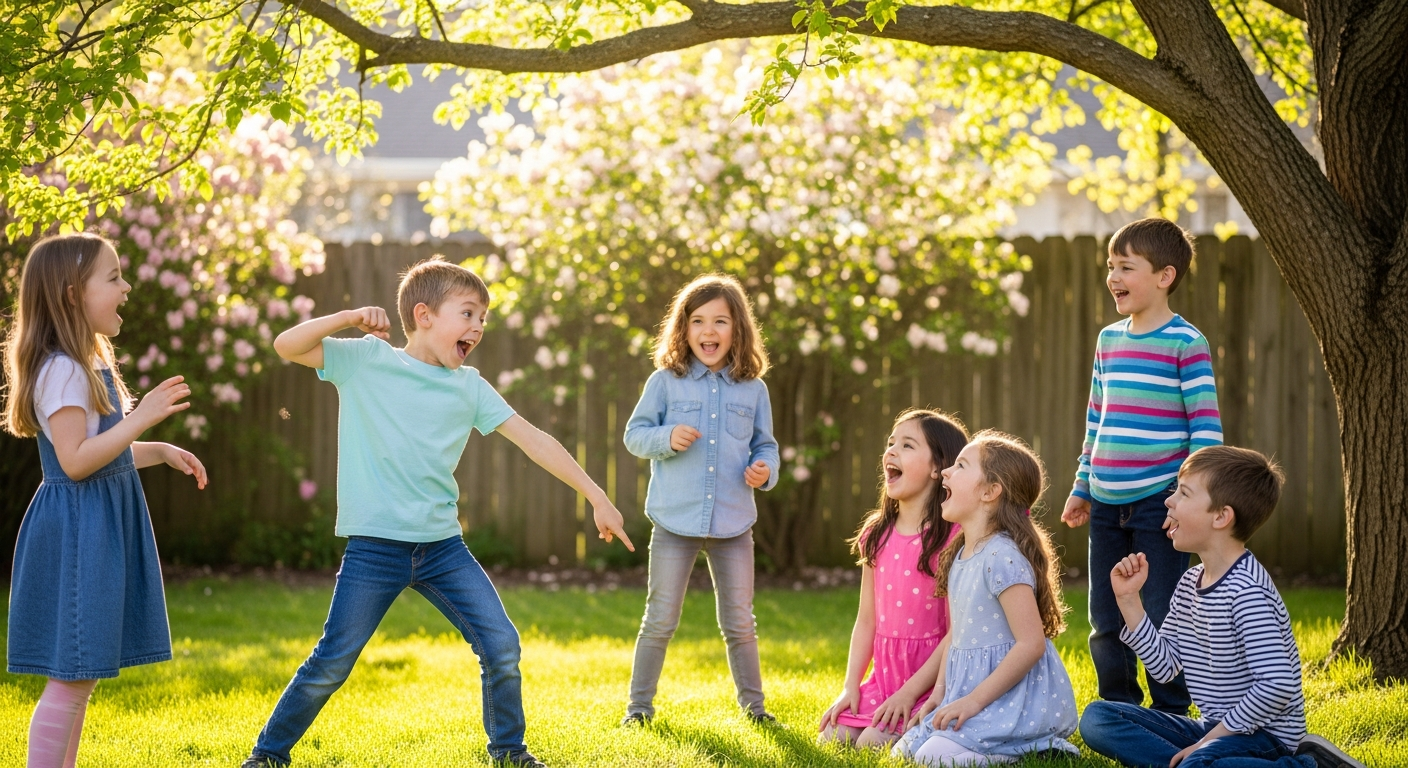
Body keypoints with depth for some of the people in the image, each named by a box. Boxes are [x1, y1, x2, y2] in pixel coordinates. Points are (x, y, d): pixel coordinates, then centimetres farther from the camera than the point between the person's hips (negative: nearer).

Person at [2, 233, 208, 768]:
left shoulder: (90, 366, 15)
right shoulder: (62, 369, -17)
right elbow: (74, 461, -23)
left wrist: (159, 453, 15)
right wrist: (143, 417, -25)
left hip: (101, 528, 10)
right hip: (75, 529, -10)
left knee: (81, 677, 13)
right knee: (71, 677, -8)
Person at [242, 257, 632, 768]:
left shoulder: (470, 387, 8)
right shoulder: (366, 360, -1)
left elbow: (532, 440, 6)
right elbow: (286, 346, -8)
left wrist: (596, 496, 4)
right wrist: (351, 318, -17)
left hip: (442, 544, 4)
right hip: (375, 545, -4)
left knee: (501, 646, -2)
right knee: (332, 663, -4)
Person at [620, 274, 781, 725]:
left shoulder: (753, 389, 5)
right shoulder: (665, 382, -2)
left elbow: (765, 444, 13)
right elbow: (635, 434, 1)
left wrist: (765, 470, -8)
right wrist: (667, 438, -18)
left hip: (733, 523, 2)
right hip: (675, 521, -2)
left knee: (740, 623, 10)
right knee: (660, 620, 4)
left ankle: (752, 704, 22)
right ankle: (639, 705, 15)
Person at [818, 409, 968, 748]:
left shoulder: (953, 537, -14)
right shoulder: (877, 535, 8)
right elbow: (867, 620, 10)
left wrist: (909, 692, -18)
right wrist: (850, 687, 2)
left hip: (930, 679, -7)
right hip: (884, 675, 7)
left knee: (873, 745, -21)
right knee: (832, 737, -5)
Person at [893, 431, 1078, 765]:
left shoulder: (1002, 557, -20)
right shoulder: (960, 556, 10)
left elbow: (1031, 644, -24)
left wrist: (974, 700, -21)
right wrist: (940, 689, 7)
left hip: (1014, 694, -10)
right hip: (967, 689, 10)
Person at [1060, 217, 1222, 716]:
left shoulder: (1185, 343, -8)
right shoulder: (1109, 340, 12)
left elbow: (1206, 425, -10)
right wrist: (1082, 487, 19)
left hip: (1159, 502, -7)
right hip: (1107, 504, 7)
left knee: (1163, 617, -1)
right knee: (1105, 619, 11)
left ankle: (1170, 715, 10)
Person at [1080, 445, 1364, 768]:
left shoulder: (1246, 591, -21)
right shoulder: (1190, 584, 7)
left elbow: (1277, 686, -27)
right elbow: (1163, 665, 10)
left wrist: (1208, 741, -21)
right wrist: (1128, 599, 2)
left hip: (1262, 734, -9)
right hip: (1213, 727, 9)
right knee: (1097, 718, 2)